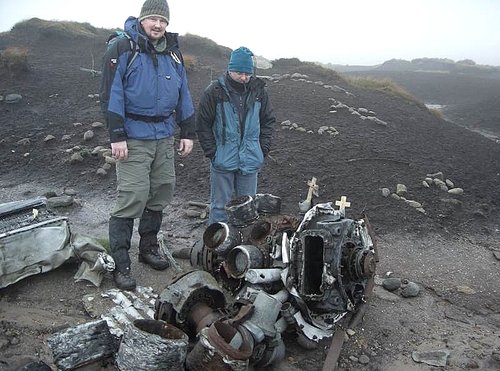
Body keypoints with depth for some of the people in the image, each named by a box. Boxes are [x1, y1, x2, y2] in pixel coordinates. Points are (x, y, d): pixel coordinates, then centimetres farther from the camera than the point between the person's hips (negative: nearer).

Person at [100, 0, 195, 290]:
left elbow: (183, 95, 17)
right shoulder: (123, 49, -5)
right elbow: (112, 95, -10)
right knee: (132, 198, -9)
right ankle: (120, 264, 1)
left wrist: (188, 132, 13)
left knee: (162, 193, 12)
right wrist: (117, 136, -16)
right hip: (134, 138, -6)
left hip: (165, 137, 6)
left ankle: (149, 247, 30)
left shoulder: (173, 53, 14)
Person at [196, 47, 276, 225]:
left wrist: (263, 148, 4)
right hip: (222, 161, -3)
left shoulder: (258, 91, 4)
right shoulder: (215, 91, -7)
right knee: (220, 206, 5)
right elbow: (203, 125, -2)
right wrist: (212, 152, -7)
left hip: (250, 161, 3)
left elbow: (268, 120, 12)